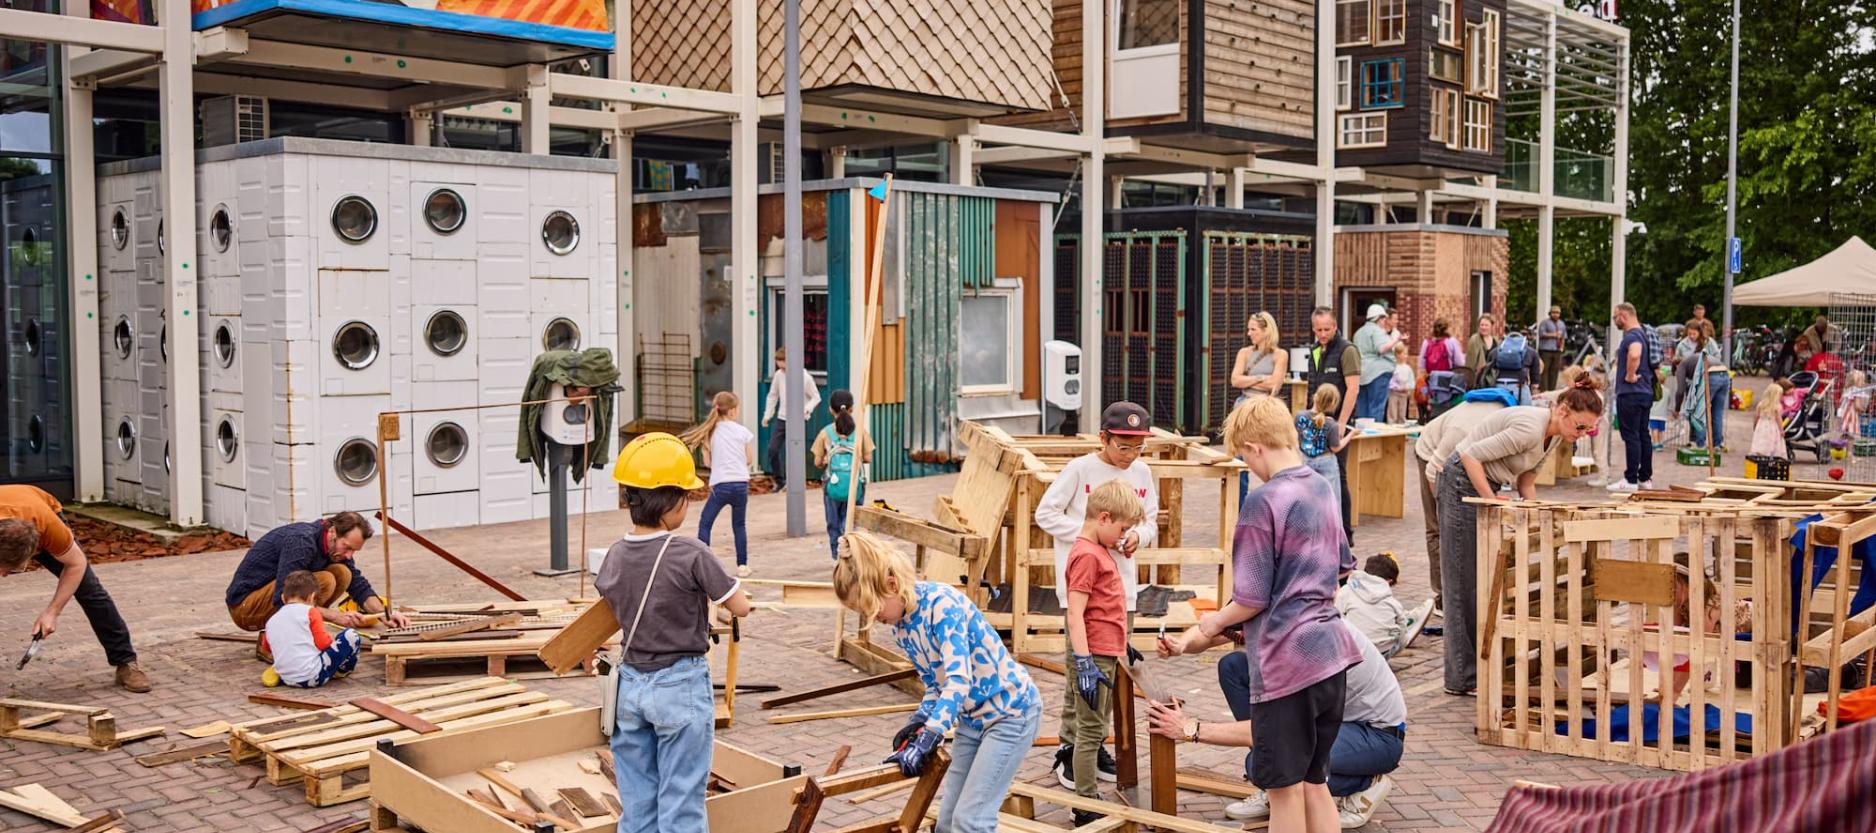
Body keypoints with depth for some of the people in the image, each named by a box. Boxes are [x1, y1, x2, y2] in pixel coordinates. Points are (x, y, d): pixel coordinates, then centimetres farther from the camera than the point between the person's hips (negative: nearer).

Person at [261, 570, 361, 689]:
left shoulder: (271, 620, 14)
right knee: (351, 636, 1)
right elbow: (323, 643, -6)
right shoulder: (309, 611, -1)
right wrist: (331, 638, 17)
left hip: (287, 679, 7)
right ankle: (343, 670, 21)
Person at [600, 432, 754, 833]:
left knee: (637, 800, 13)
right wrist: (722, 600, 10)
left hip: (631, 684, 6)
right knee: (681, 800, 3)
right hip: (680, 686, -5)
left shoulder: (616, 555, -1)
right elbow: (740, 607, -11)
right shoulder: (691, 554, -18)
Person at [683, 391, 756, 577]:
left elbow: (707, 462, 6)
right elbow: (750, 461, 6)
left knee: (705, 524, 8)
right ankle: (742, 565, 13)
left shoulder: (710, 432, 5)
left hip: (720, 485, -1)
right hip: (741, 483, 1)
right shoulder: (743, 432, 2)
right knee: (739, 525, 14)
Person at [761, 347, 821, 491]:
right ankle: (779, 481, 17)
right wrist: (767, 415, 9)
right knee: (772, 449, -1)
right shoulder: (778, 375, -2)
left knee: (791, 451, -9)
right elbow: (772, 395, 12)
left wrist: (807, 409, -21)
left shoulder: (805, 378, -13)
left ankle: (789, 481, 5)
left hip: (799, 420, -4)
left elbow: (816, 397, -4)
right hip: (782, 419, 4)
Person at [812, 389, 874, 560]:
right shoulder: (860, 431, -1)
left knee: (834, 526, 14)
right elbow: (868, 458, 1)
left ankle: (837, 558, 17)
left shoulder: (825, 433, -1)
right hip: (855, 484, 0)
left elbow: (817, 463, 0)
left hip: (833, 484, 0)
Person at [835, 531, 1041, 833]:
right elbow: (934, 685, 9)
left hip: (1010, 710, -9)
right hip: (972, 717, 9)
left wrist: (926, 739, -38)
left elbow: (959, 680, -32)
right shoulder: (900, 628, 0)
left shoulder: (942, 603, -26)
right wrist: (919, 721, -9)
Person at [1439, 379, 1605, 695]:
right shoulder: (1530, 428, -26)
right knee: (1466, 581, -6)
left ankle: (1483, 666, 15)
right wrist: (1493, 503, -24)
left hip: (1486, 485, 10)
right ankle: (1464, 677, -1)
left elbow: (1526, 477, 13)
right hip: (1462, 482, -9)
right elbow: (1471, 456, -25)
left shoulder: (1554, 434, 3)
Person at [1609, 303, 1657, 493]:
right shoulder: (1642, 334, 17)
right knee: (1643, 435, 12)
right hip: (1645, 392, 10)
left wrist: (1630, 375, -22)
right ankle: (1645, 478, 17)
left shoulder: (1632, 336, -15)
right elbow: (1652, 359, 31)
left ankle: (1631, 480, -7)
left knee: (1631, 436, -8)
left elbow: (1634, 355, -37)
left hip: (1631, 393, -10)